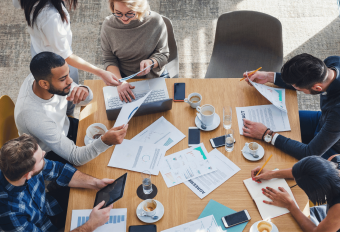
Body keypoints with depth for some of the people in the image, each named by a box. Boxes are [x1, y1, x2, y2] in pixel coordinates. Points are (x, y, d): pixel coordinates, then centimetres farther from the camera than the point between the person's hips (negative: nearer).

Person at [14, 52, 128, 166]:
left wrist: (84, 91, -31)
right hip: (52, 153, -6)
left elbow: (85, 100, -5)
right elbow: (75, 158, -32)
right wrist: (105, 141, -50)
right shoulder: (35, 117, -40)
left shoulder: (41, 76, -21)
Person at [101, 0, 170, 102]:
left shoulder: (155, 21, -13)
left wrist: (151, 62, -27)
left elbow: (163, 54, -4)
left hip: (154, 76, -1)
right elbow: (109, 59, -4)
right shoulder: (108, 25, -9)